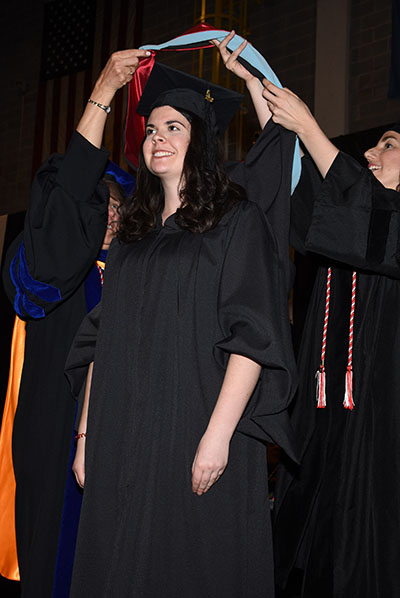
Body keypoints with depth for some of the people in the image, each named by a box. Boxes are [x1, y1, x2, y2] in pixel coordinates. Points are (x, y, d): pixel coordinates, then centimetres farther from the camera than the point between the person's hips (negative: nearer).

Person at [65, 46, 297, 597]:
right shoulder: (133, 233, 15)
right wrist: (87, 433, 8)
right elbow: (101, 341, 14)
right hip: (123, 444, 5)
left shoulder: (238, 221, -2)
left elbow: (252, 335, -11)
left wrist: (218, 435, -18)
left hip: (196, 443, -5)